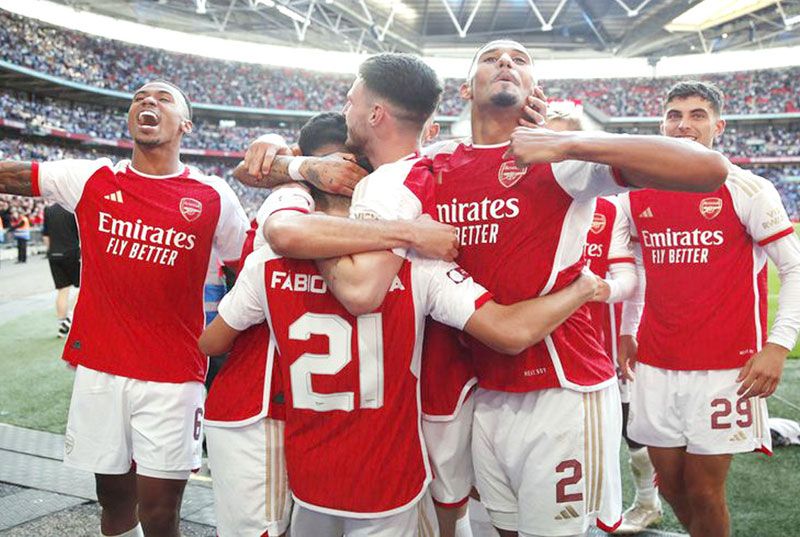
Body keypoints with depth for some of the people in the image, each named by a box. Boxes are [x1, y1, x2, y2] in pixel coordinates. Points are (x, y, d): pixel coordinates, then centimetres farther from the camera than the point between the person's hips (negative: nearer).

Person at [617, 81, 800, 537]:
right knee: (671, 485, 13)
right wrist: (626, 331, 13)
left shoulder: (745, 189, -6)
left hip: (727, 368, -4)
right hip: (655, 365, 4)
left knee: (703, 491, 4)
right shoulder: (637, 194, 7)